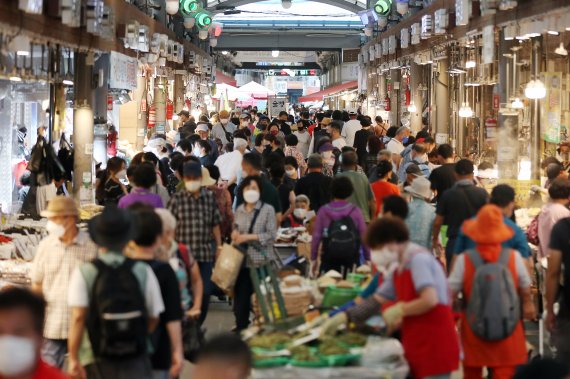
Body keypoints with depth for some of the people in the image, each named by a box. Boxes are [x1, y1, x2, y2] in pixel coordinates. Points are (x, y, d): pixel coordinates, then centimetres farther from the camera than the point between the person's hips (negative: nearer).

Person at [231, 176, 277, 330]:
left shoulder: (268, 210, -5)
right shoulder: (239, 210, 10)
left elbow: (271, 235, -10)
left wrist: (249, 237, -17)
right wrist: (234, 234, -1)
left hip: (261, 261, -4)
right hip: (242, 260, 4)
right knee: (240, 297, 7)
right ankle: (240, 329, 17)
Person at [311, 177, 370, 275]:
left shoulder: (323, 211, -1)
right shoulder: (355, 211, -2)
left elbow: (316, 236, -1)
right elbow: (363, 236, -2)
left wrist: (313, 258, 6)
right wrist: (367, 258, 6)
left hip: (328, 259, 0)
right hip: (351, 259, 0)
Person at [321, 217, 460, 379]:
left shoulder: (418, 259, -14)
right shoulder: (397, 271, 15)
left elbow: (430, 300, -25)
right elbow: (376, 301, 17)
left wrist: (399, 310, -13)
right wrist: (343, 317, 8)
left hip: (434, 348, -9)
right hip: (418, 349, 9)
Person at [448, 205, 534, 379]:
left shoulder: (464, 260, -13)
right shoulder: (514, 257, -9)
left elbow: (450, 293, -10)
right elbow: (526, 289, 3)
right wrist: (528, 304, 22)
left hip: (473, 331, 0)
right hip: (507, 331, 0)